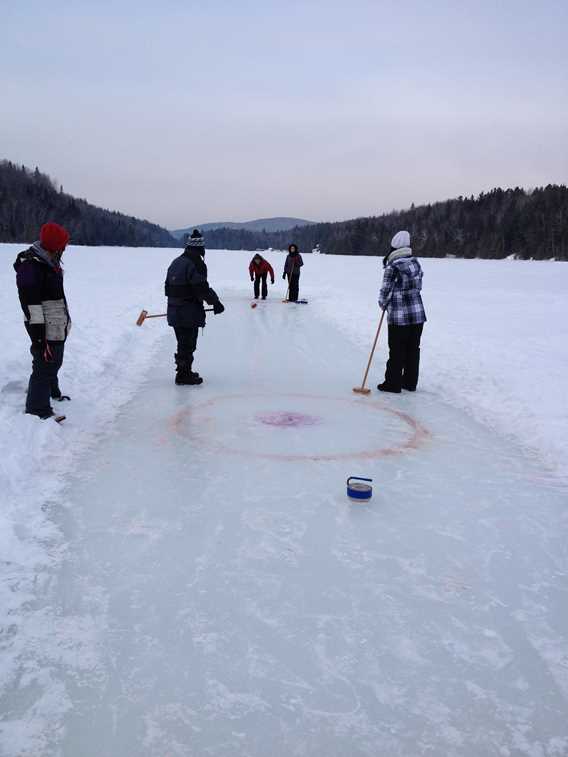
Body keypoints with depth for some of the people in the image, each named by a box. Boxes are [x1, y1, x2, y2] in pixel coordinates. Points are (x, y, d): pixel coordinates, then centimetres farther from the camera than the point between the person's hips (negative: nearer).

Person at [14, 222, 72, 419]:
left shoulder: (50, 262, 10)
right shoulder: (30, 265, -21)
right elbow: (31, 303, -24)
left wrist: (64, 319, 28)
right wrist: (39, 335, -24)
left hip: (58, 327, 10)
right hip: (45, 330, -10)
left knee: (54, 363, 25)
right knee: (44, 365, -6)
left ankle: (52, 392, 44)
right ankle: (37, 409, 3)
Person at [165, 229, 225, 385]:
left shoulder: (175, 262, 11)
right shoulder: (196, 264, -16)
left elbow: (168, 286, 17)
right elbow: (202, 288, -21)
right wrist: (215, 302, -10)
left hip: (174, 311, 8)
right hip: (189, 312, -8)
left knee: (183, 342, 19)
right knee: (188, 343, 0)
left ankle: (184, 371, 29)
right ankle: (184, 374, 4)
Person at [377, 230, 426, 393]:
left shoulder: (392, 267, -14)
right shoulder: (415, 262, 5)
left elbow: (386, 290, -9)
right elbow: (418, 286, 10)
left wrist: (383, 303, 10)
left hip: (398, 316, -6)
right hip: (418, 314, 6)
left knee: (396, 351, 4)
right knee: (413, 349, 13)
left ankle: (393, 383, 12)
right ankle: (410, 382, 22)